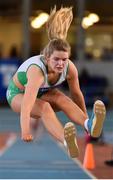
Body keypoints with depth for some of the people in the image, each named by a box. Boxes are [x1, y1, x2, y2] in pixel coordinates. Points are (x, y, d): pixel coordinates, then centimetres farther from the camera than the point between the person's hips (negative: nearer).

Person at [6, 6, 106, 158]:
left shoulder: (70, 68, -25)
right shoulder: (37, 70, -41)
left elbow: (76, 94, -9)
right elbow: (26, 105, -49)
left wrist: (85, 118, -1)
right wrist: (25, 132, -58)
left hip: (43, 92, 5)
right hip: (18, 93, -5)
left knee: (62, 99, -29)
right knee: (44, 107, -37)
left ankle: (89, 125, -50)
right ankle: (66, 141, -62)